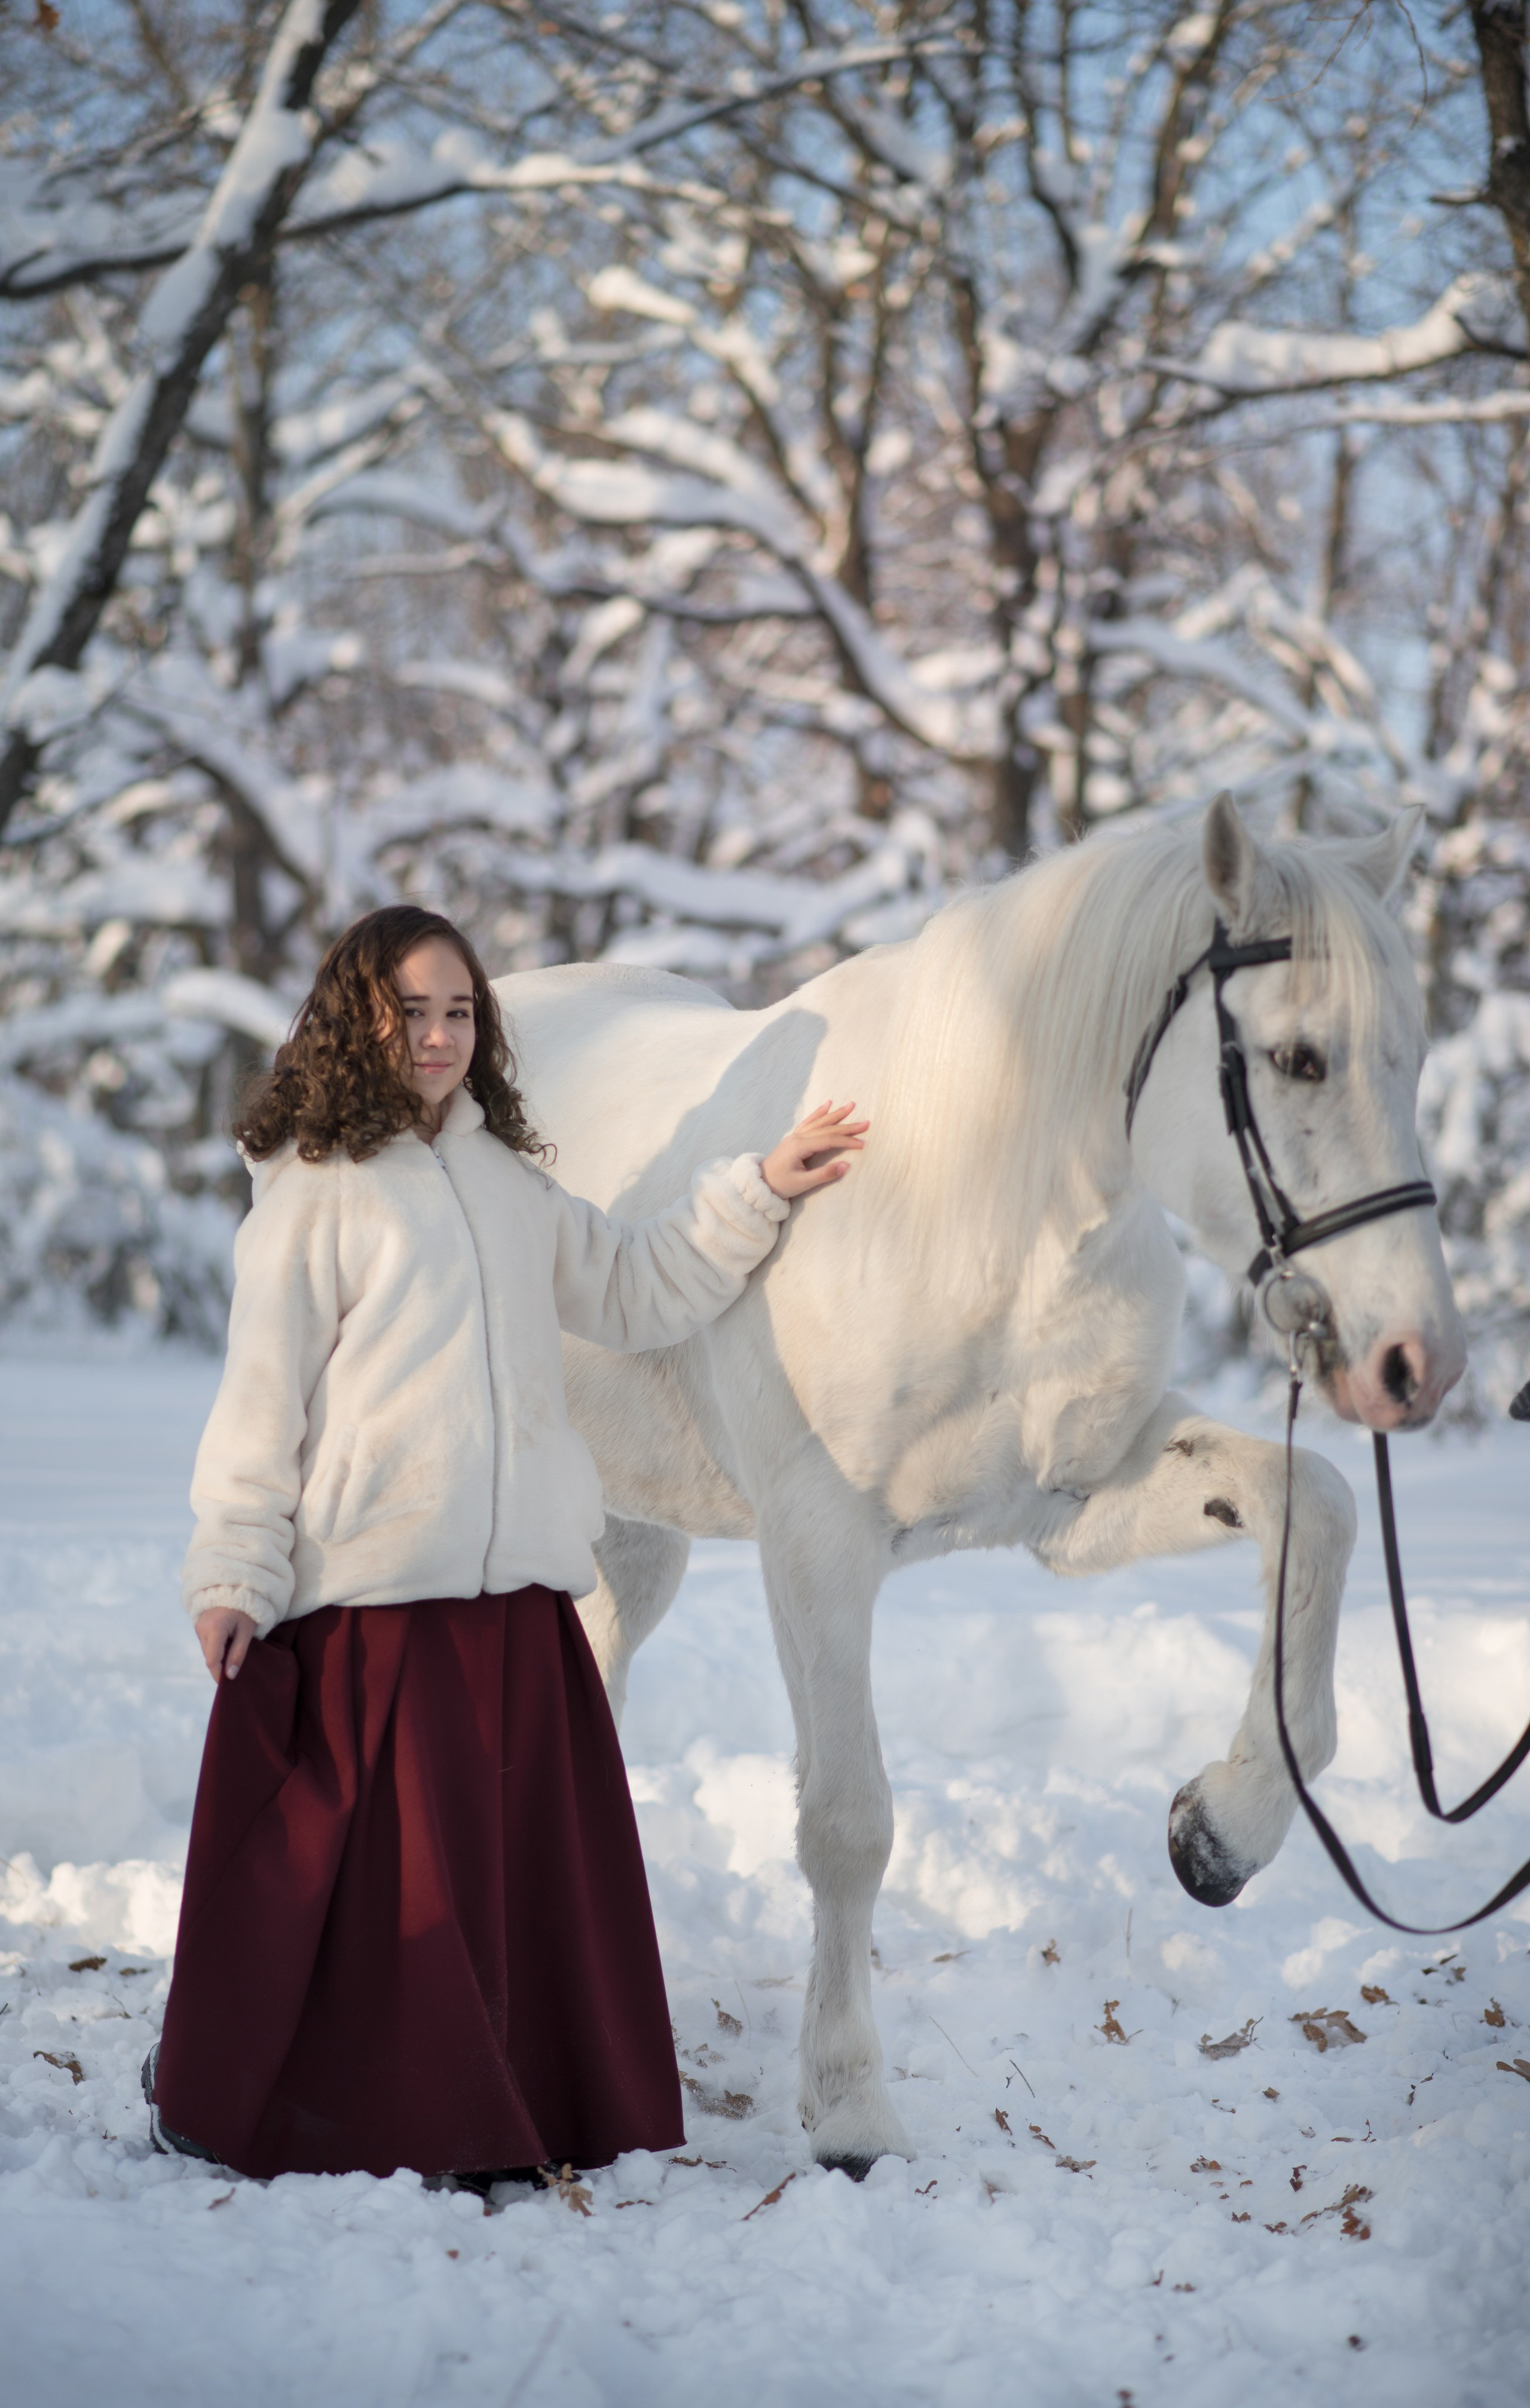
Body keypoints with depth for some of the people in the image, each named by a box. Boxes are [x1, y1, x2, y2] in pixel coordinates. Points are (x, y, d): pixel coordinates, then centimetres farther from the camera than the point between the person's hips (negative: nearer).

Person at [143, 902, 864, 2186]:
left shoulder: (513, 1183, 14)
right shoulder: (314, 1190, -4)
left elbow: (640, 1293, 21)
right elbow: (262, 1395, -5)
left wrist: (759, 1194, 12)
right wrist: (234, 1573, -9)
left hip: (518, 1592, 6)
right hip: (365, 1593, -6)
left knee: (536, 1857, 8)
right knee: (378, 1868, -2)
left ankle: (533, 2114, 20)